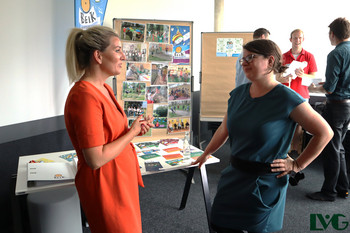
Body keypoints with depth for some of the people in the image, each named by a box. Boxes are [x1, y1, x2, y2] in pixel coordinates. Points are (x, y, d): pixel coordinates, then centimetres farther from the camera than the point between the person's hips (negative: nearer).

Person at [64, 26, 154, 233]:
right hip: (104, 185, -9)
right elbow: (96, 159, -26)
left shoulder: (104, 89, 6)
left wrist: (135, 130, -1)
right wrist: (132, 132, -16)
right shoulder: (85, 96, -24)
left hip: (122, 178, 9)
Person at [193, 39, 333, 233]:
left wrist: (297, 165, -9)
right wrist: (205, 154, 19)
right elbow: (224, 129, 14)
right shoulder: (238, 93, 1)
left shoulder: (286, 98, -16)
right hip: (234, 175, 6)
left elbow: (325, 132, -10)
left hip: (264, 181, -5)